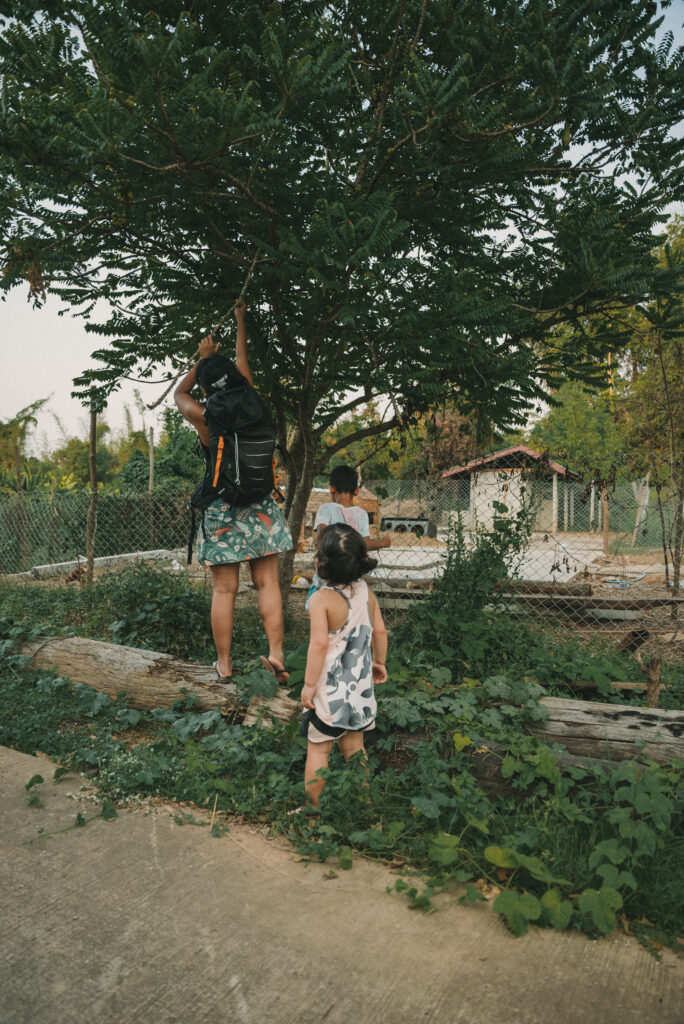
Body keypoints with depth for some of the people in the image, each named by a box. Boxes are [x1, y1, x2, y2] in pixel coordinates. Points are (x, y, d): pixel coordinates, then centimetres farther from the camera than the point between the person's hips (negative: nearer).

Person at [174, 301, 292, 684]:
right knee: (268, 583, 7)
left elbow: (179, 393, 16)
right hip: (260, 506, 3)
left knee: (224, 590, 4)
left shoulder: (204, 418, -7)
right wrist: (241, 320, 31)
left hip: (221, 511, -2)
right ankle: (277, 655, 6)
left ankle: (225, 665, 14)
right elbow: (243, 361, 18)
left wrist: (203, 359, 23)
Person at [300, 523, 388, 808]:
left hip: (330, 691, -6)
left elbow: (319, 644, -24)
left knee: (318, 749, 10)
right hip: (360, 687, 6)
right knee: (354, 747, 19)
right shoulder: (366, 592, -3)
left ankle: (314, 806, 21)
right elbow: (380, 631, 5)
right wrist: (379, 662, 20)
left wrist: (309, 684, -16)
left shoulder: (321, 599, -20)